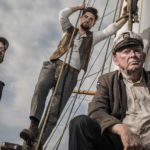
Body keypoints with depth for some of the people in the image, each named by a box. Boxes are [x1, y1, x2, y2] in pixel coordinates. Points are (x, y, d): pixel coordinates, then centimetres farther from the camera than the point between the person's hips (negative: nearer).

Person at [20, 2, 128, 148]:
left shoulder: (92, 37, 25)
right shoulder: (69, 30, 24)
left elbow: (111, 29, 17)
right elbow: (63, 14, 11)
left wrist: (125, 17, 9)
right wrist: (80, 6, 21)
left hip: (70, 74, 0)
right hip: (54, 65, 0)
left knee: (55, 111, -13)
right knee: (40, 87, -32)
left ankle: (38, 143, -19)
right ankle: (33, 127, -38)